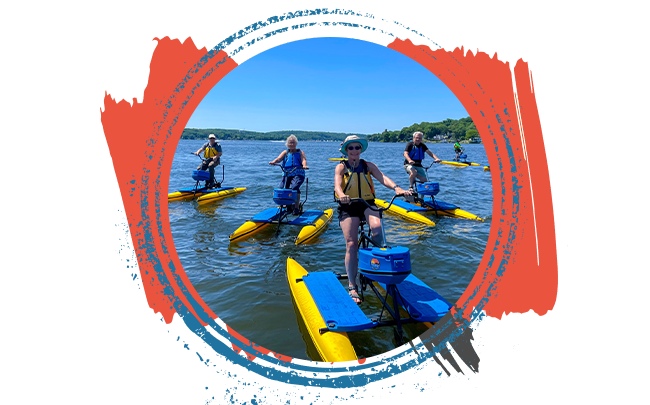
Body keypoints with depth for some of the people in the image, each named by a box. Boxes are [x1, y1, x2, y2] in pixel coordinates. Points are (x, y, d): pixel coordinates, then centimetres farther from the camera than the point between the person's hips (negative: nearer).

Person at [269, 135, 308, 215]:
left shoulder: (300, 152, 16)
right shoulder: (285, 152, 21)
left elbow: (304, 160, -3)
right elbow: (279, 158, 4)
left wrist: (304, 166, -27)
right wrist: (273, 162, -19)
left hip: (298, 174, -3)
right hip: (286, 174, 3)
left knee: (294, 187, -29)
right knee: (280, 188, -16)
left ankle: (296, 207, -20)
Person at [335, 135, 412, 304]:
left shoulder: (368, 165, 10)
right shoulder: (341, 167, 5)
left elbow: (383, 177, -7)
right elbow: (337, 184, -13)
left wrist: (396, 188, -28)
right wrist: (341, 194, -38)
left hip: (368, 204, 1)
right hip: (348, 207, -1)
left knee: (377, 228, -31)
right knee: (351, 245, -11)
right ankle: (352, 286, -3)